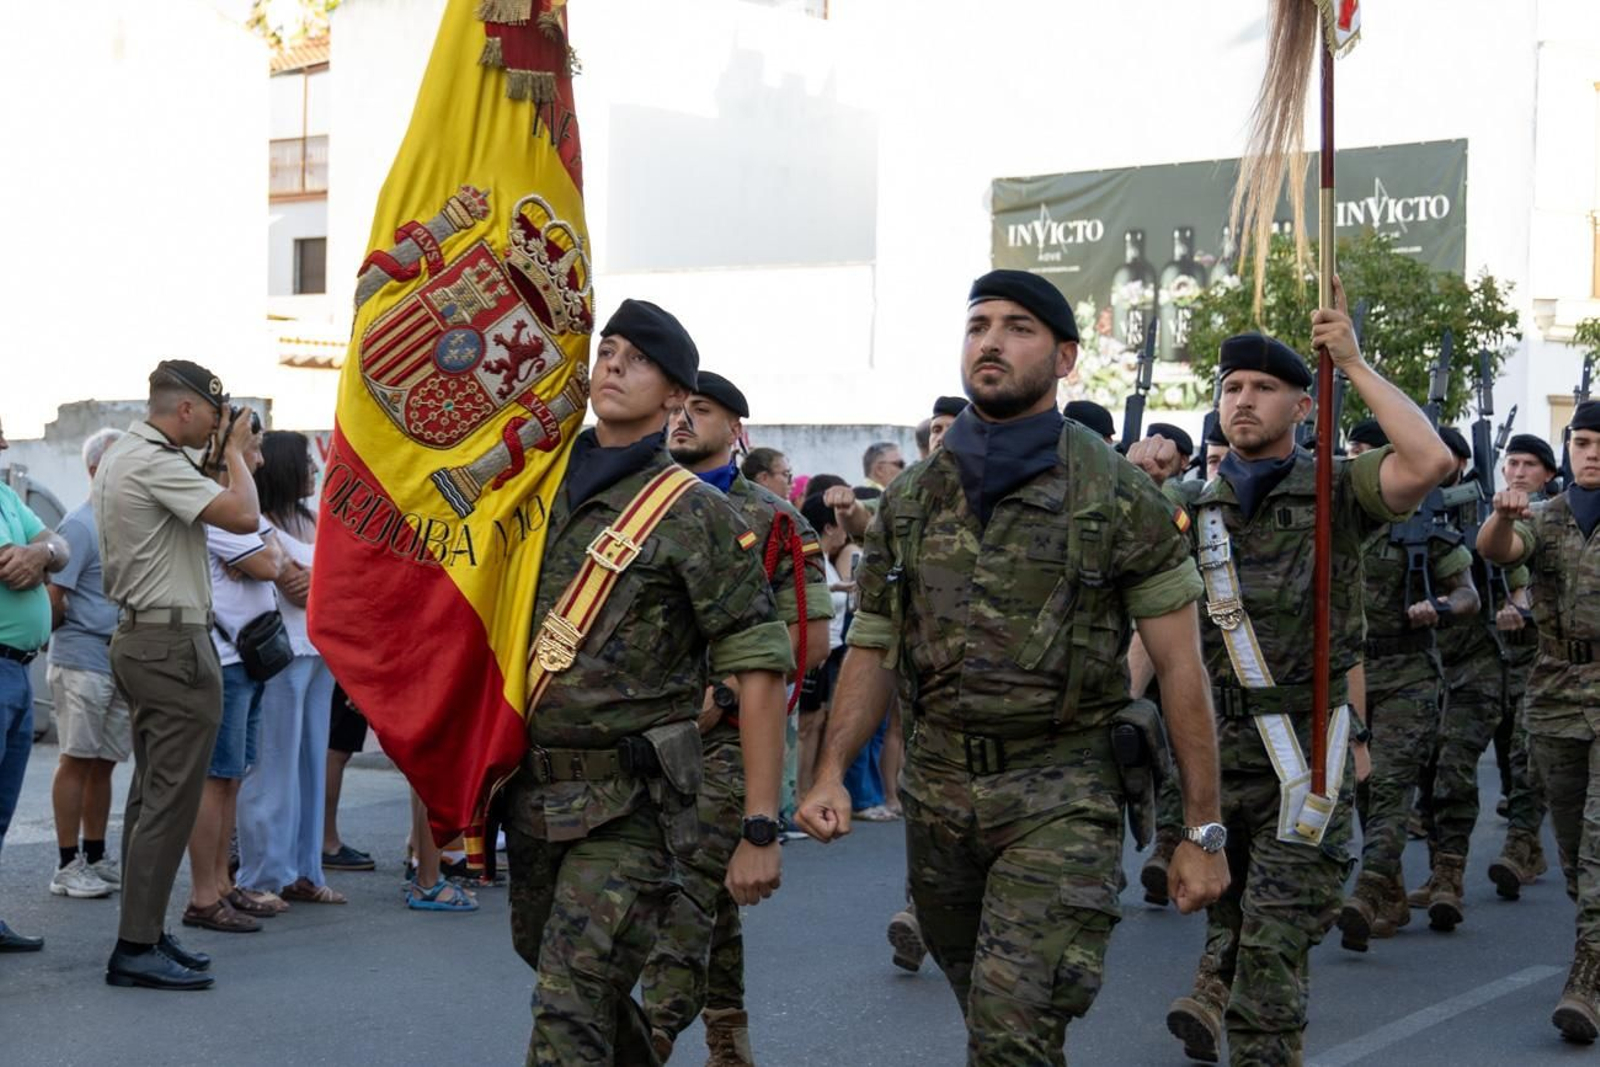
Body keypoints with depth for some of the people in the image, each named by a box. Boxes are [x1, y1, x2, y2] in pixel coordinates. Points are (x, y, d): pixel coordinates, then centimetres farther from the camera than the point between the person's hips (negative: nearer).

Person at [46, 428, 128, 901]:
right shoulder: (81, 524, -11)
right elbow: (54, 599, -14)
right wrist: (75, 630, 0)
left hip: (123, 662, 7)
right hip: (83, 661, -7)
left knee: (104, 763, 12)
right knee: (77, 760, -2)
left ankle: (96, 859, 20)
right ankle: (69, 866, 3)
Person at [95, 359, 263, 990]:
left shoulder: (119, 458, 15)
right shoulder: (156, 463, -17)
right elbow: (244, 516, -24)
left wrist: (218, 458, 16)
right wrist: (235, 452, -9)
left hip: (139, 637, 11)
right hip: (175, 643, -11)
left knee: (151, 795, 14)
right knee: (171, 800, -8)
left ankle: (144, 934, 19)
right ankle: (137, 948, -7)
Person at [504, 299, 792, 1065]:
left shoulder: (696, 514, -7)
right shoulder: (543, 497, 10)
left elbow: (759, 672, -10)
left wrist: (761, 829, -15)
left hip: (628, 802, -6)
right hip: (534, 793, 7)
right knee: (554, 969, 21)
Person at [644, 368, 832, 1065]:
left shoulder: (771, 523, -2)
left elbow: (810, 639, -7)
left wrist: (720, 695, -14)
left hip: (723, 738, -5)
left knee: (686, 886, -14)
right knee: (708, 889, 13)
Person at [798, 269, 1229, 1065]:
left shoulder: (1117, 494, -5)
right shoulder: (909, 499, 7)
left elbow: (1181, 667, -5)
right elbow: (872, 649, 12)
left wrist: (1204, 831, -8)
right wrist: (831, 775, -3)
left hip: (1060, 797, -4)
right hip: (937, 789, 5)